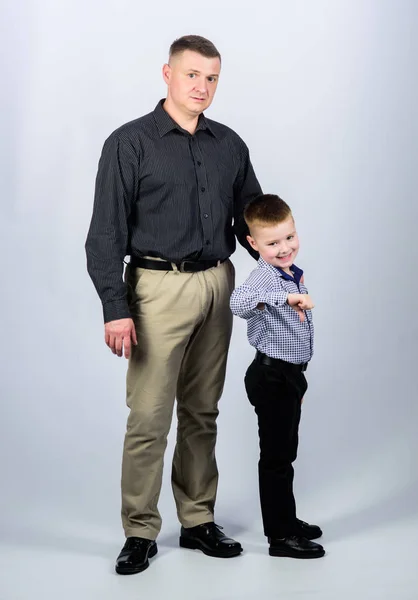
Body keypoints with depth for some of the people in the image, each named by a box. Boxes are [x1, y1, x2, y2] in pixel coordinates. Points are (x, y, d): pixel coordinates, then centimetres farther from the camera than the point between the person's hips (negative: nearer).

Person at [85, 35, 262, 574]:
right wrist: (115, 307, -15)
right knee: (149, 416, -4)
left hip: (217, 286, 5)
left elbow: (253, 218, 17)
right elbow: (106, 231, -8)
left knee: (202, 412, 12)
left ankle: (198, 521, 23)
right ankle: (140, 532, 8)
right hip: (159, 287, -5)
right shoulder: (130, 144, -5)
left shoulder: (229, 145, 10)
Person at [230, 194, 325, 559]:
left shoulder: (293, 273, 9)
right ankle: (280, 535, 8)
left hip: (290, 375, 9)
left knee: (286, 452, 20)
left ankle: (287, 520, 34)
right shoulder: (265, 277, -21)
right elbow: (238, 301, -45)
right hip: (272, 377, -9)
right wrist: (286, 297, -52)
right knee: (276, 457, 0)